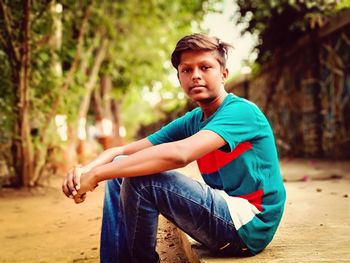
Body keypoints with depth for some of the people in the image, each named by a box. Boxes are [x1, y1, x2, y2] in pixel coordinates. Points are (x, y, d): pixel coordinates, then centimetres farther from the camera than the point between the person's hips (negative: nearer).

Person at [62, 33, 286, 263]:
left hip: (248, 225, -8)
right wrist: (85, 170, -18)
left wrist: (96, 174, -29)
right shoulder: (191, 121, 8)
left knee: (139, 179, -22)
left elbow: (178, 154, -33)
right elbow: (121, 151, 3)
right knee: (121, 170, 3)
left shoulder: (241, 111, -16)